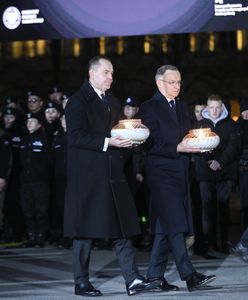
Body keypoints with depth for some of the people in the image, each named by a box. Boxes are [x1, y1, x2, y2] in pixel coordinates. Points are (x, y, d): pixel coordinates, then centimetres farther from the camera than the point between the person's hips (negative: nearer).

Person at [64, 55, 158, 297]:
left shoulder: (113, 102, 20)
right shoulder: (77, 101, -4)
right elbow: (75, 137, -14)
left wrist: (129, 138, 2)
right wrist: (107, 142, -20)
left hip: (112, 173, 7)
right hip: (87, 175, -7)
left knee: (121, 228, 2)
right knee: (85, 228, 0)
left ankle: (132, 280, 2)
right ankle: (81, 283, 10)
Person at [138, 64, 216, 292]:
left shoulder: (182, 107, 18)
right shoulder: (149, 108, -5)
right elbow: (151, 144, -12)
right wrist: (178, 148, -21)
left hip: (180, 173, 7)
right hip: (161, 173, -7)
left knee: (165, 226, 9)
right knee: (174, 224, -12)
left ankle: (155, 275, 14)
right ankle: (189, 275, -13)